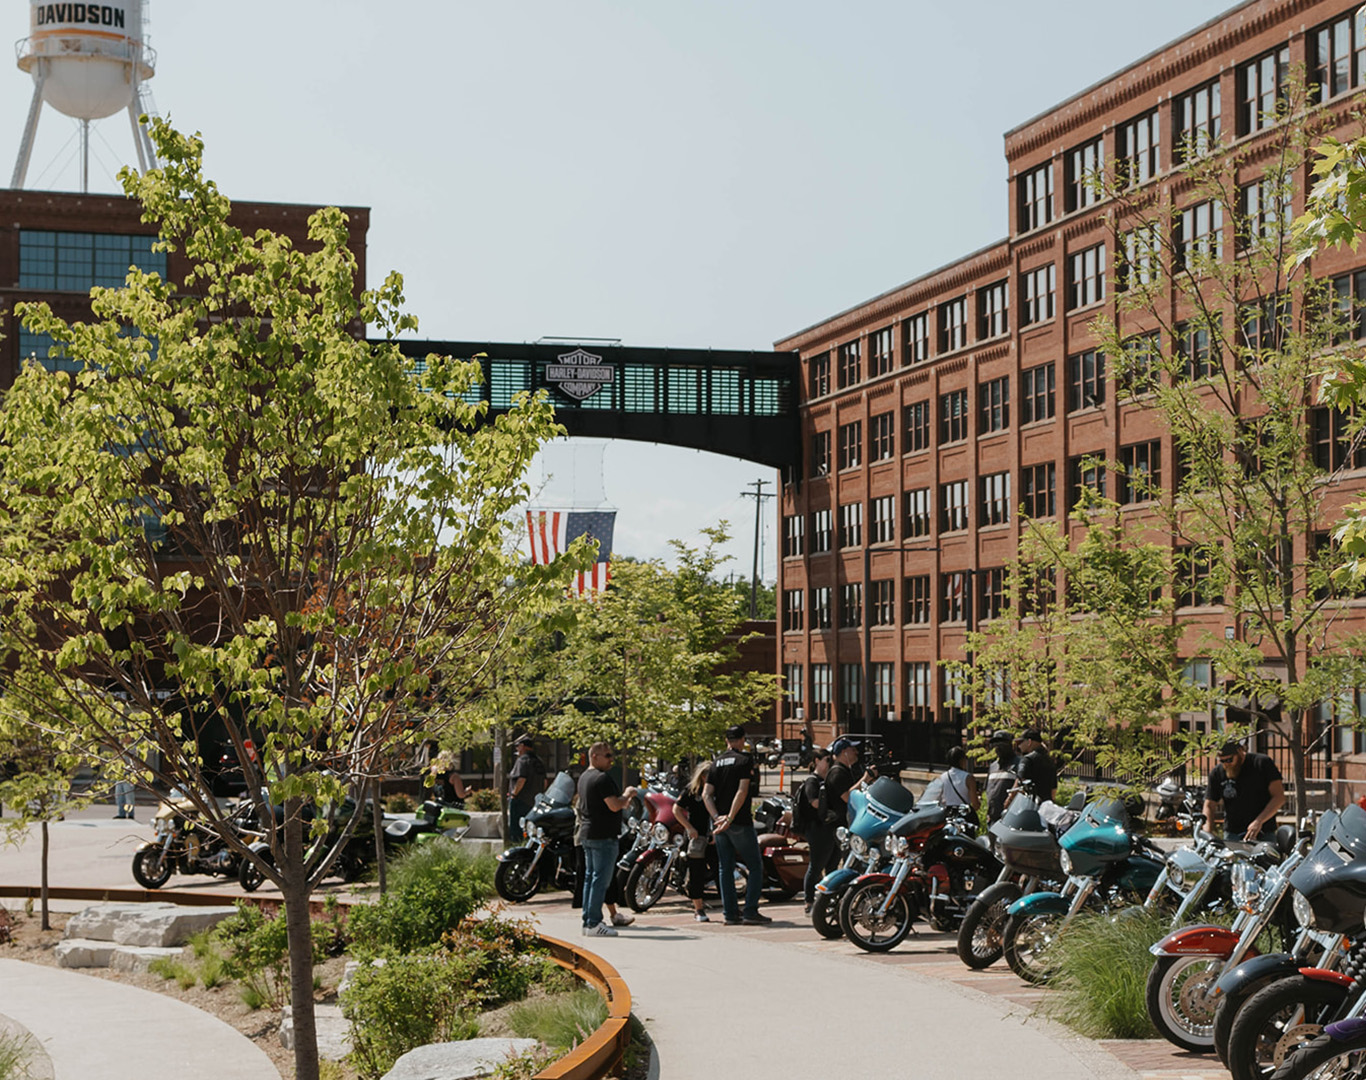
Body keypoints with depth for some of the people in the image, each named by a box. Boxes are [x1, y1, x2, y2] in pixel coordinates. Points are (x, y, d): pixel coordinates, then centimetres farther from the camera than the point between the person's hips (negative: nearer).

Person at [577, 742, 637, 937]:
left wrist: (623, 801, 22)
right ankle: (594, 923, -9)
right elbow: (614, 805, -22)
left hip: (588, 833, 10)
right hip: (604, 835, -10)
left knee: (590, 877, 12)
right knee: (601, 879, -8)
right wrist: (627, 795, -3)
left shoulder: (584, 777, 16)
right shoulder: (603, 778, -16)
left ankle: (587, 921, 15)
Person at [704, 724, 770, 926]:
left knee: (725, 868, 10)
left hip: (719, 821, 6)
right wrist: (730, 819, -18)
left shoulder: (716, 762, 11)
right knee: (755, 866, 2)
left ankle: (731, 913, 8)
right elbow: (742, 792, -16)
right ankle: (750, 912, -5)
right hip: (740, 822, -6)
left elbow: (706, 794, 3)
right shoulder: (745, 760, -6)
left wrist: (717, 817, -6)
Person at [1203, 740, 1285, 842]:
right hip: (1232, 835, 2)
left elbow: (1279, 797, -6)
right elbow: (1209, 806, 8)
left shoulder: (1262, 763, -2)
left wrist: (1259, 821, -17)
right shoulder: (1216, 773, 5)